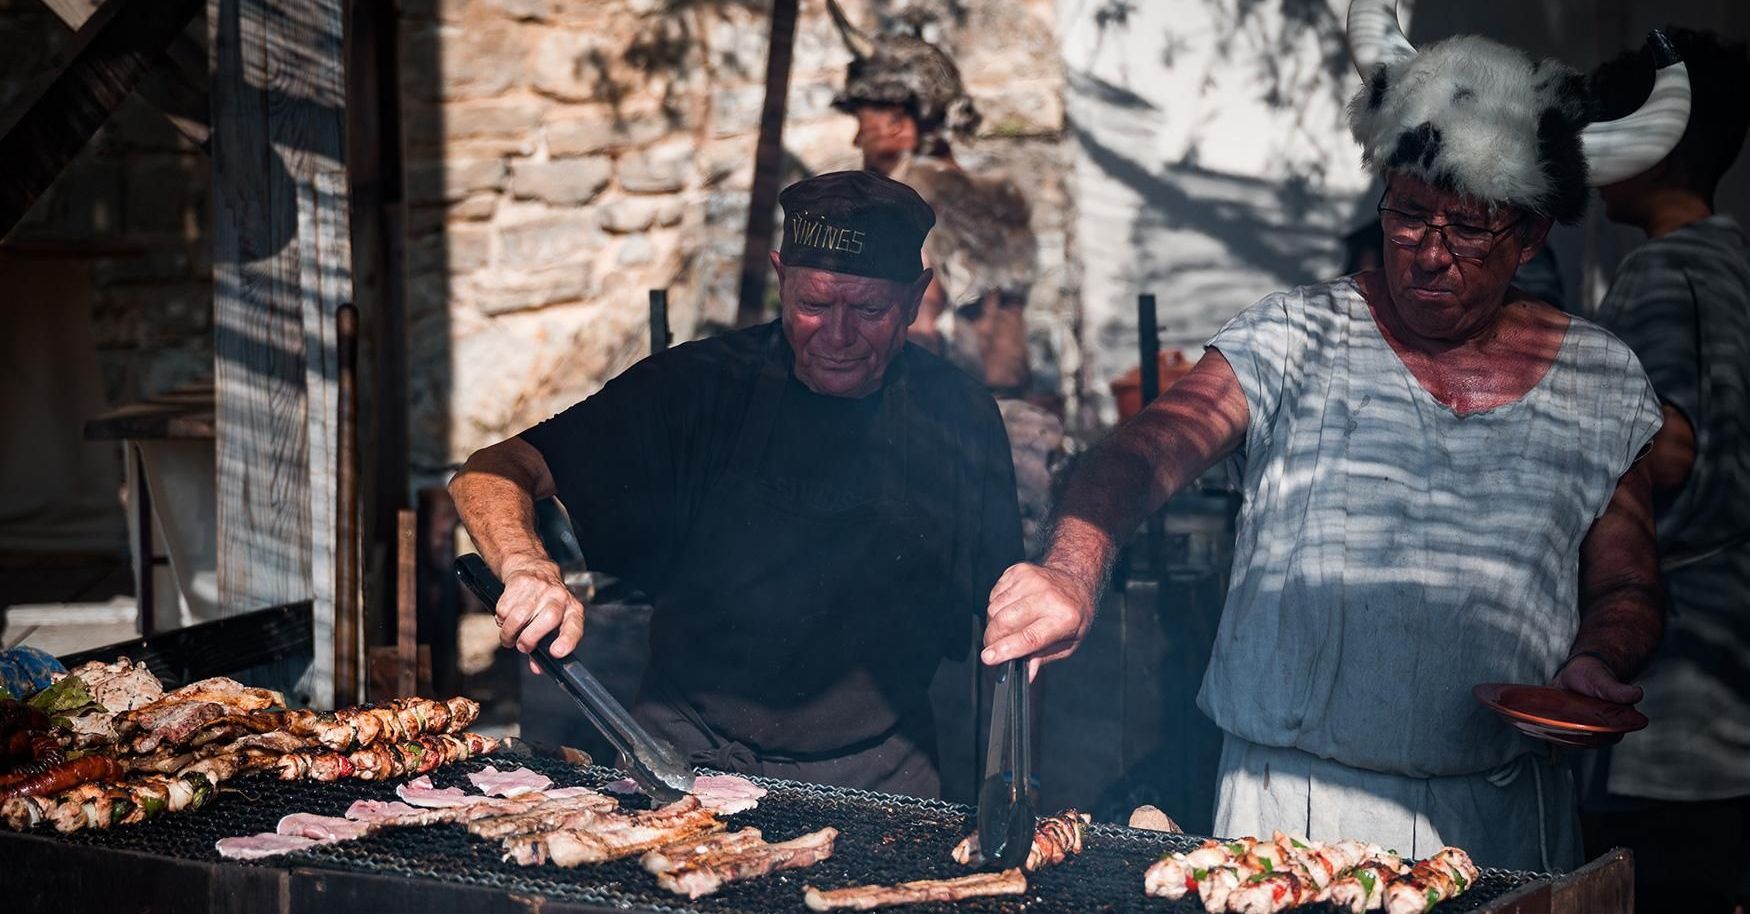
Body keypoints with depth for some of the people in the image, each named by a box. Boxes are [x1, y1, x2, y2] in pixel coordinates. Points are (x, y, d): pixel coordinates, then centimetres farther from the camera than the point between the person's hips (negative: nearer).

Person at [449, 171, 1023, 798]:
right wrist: (529, 570, -29)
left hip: (873, 771, 1)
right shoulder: (696, 387, -4)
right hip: (685, 750, -1)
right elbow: (492, 474, -8)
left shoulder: (961, 418, 2)